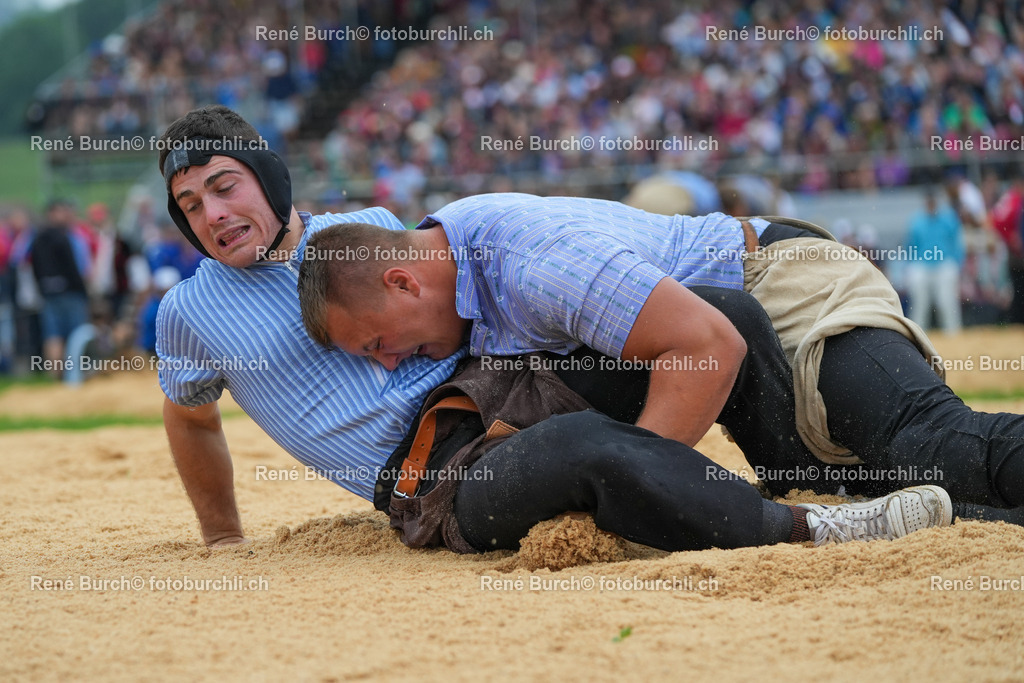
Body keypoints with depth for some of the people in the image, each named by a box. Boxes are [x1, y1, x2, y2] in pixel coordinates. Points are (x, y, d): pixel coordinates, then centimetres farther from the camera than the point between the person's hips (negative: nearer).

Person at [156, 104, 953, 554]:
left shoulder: (371, 227, 16)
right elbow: (191, 419, 26)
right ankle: (805, 528, -41)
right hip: (433, 481, -5)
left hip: (505, 390, 6)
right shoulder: (190, 313, 8)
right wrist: (225, 544, 30)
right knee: (586, 448, -39)